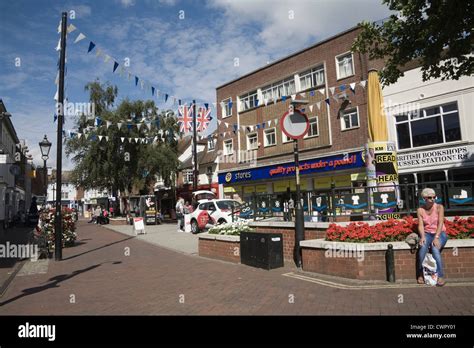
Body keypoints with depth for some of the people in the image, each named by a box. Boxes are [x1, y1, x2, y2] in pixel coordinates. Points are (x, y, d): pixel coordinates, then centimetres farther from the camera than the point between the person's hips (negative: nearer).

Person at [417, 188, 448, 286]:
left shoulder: (439, 207, -6)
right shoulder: (420, 210, 0)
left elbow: (440, 223, -15)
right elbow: (420, 225, -5)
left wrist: (436, 237, -28)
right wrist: (422, 236, -25)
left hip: (440, 233, -1)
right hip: (427, 233, 1)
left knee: (435, 249, -33)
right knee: (423, 247, -31)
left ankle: (440, 276, -21)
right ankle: (420, 274, -17)